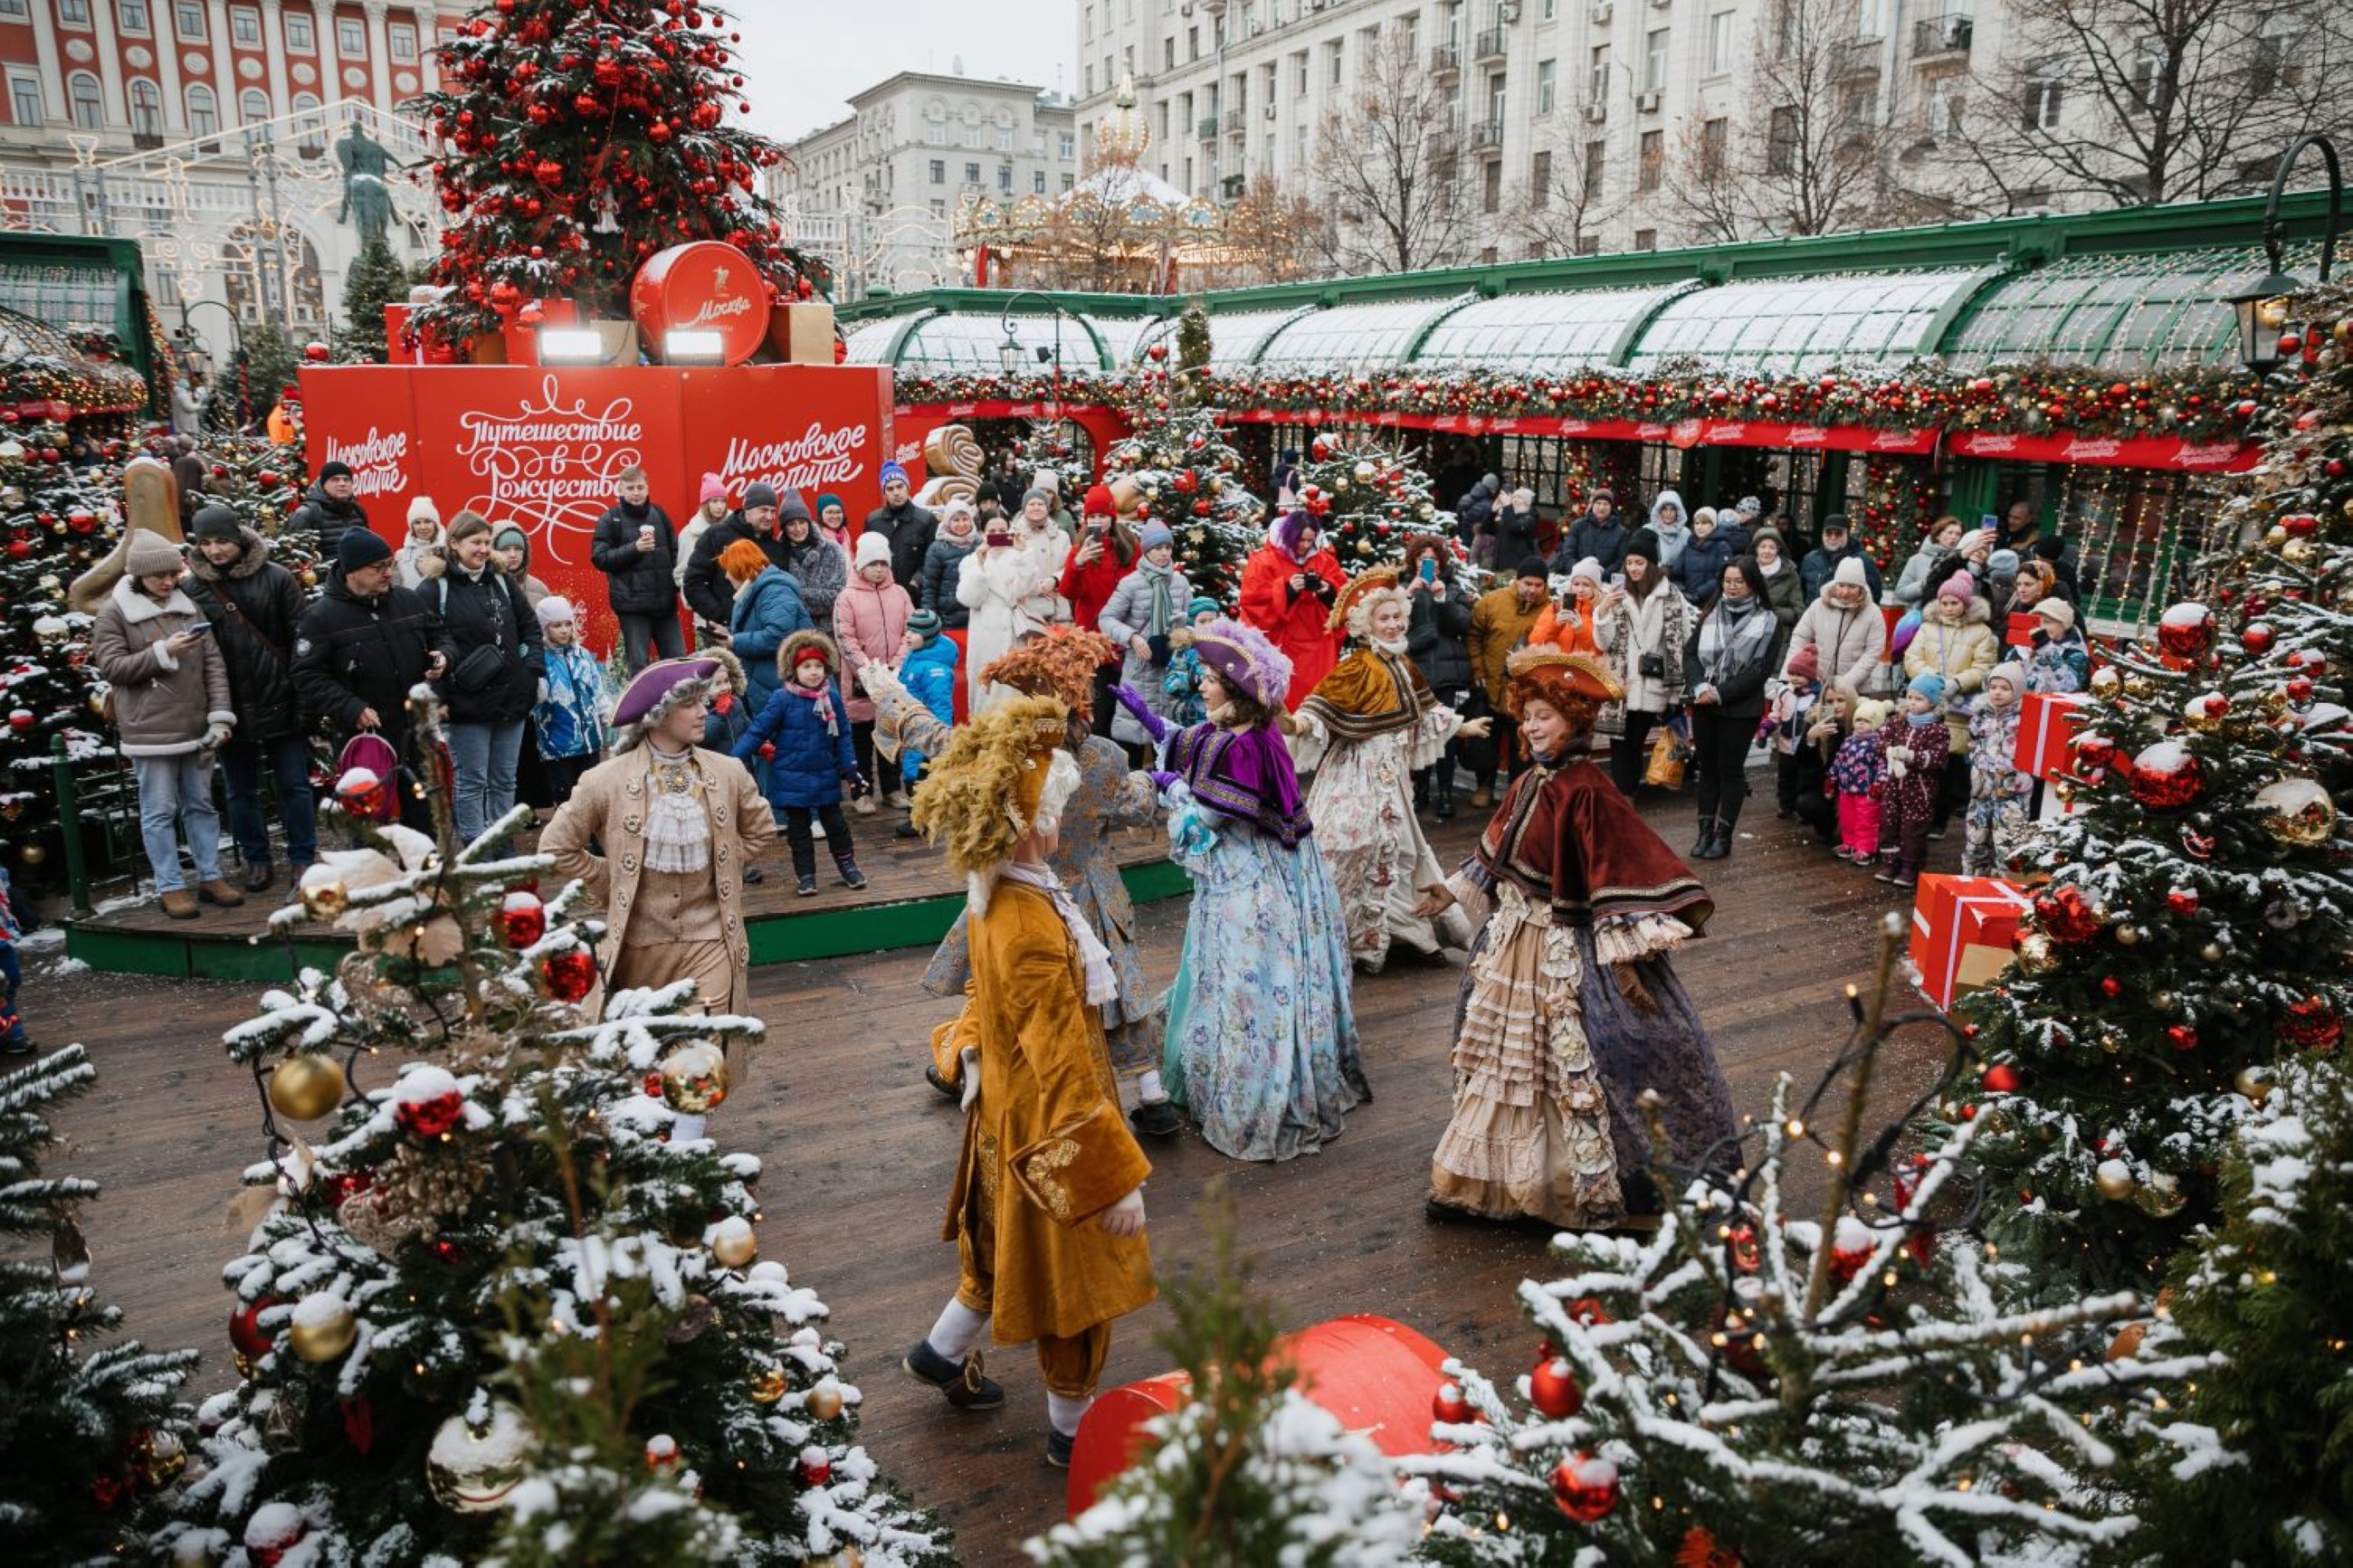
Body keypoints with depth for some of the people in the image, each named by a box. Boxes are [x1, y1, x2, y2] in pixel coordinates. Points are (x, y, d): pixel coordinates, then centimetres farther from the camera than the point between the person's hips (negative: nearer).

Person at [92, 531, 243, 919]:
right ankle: (170, 887, 12)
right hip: (150, 731, -4)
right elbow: (110, 667, -7)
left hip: (196, 728, 4)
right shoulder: (113, 612, -2)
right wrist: (163, 651, -18)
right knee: (160, 811, 3)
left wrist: (220, 716, -3)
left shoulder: (188, 606, 9)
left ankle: (210, 877, 22)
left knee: (201, 805, 12)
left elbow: (214, 664, 5)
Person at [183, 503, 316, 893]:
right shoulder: (194, 587, 0)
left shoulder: (276, 578, -4)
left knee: (293, 784, 5)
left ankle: (303, 857, 16)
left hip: (278, 701, -2)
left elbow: (299, 638, -3)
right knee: (240, 791, 12)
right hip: (228, 706, 2)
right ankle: (256, 861, 24)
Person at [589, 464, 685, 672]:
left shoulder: (659, 514, 10)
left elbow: (675, 551, 16)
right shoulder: (610, 519, 0)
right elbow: (599, 558, -5)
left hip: (664, 601, 3)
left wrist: (680, 577, -1)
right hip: (632, 604, -3)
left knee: (678, 660, 7)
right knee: (639, 664, 1)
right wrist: (634, 548, -16)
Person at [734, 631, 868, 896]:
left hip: (826, 776, 2)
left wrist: (851, 771, 3)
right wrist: (734, 762, -18)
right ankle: (805, 874, 22)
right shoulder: (782, 699, -14)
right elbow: (757, 732, -12)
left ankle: (847, 863, 31)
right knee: (798, 828, 10)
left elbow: (843, 737, 3)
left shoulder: (833, 698, -5)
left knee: (835, 822, 15)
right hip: (792, 778, -2)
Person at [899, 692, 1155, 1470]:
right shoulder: (1031, 927, -35)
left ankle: (943, 1351, 50)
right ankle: (1072, 1428, 34)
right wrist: (1117, 1176, -24)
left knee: (1007, 1244, 30)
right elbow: (1064, 1070, -31)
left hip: (1009, 1104, 8)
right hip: (1051, 1124, -8)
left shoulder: (995, 894, -7)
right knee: (1075, 1275, 13)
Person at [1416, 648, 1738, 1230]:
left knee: (1572, 1067, 0)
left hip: (1566, 952, -9)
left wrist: (1623, 956, -27)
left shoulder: (1588, 793, -20)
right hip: (1512, 942, 9)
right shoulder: (1527, 785, 4)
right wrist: (1452, 893, 21)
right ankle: (1484, 1180, 36)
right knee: (1502, 1059, 19)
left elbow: (1621, 875, -23)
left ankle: (1596, 1190, 16)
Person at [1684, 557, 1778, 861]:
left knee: (1731, 770, 4)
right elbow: (1691, 654, 4)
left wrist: (1720, 693, -16)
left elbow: (1760, 669, -10)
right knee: (1707, 767, 9)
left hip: (1740, 708, -4)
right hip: (1704, 705, 4)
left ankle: (1723, 836, 11)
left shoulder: (1766, 621, -4)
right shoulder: (1711, 614, 8)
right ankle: (1705, 832, 16)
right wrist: (1699, 686, -14)